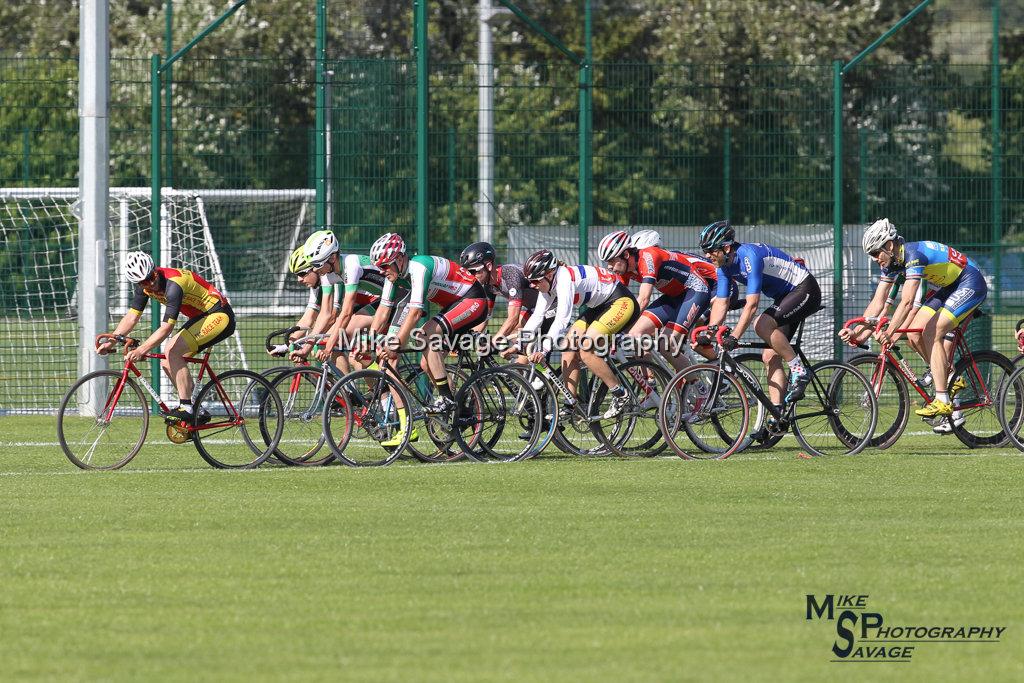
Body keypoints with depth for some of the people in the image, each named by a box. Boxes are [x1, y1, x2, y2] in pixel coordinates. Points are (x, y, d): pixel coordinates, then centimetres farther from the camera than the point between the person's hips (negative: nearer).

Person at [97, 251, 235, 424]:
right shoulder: (144, 286, -3)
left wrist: (140, 351, -40)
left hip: (220, 316, -9)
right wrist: (110, 342, -12)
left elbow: (167, 328, -34)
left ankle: (186, 408, -17)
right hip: (201, 317, 9)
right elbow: (132, 317, 0)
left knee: (172, 352, -22)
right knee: (167, 363, 1)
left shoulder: (173, 285, -30)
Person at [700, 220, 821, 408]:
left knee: (762, 325, -29)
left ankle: (799, 372, -16)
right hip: (784, 296, 9)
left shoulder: (750, 256, -29)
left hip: (805, 290, -9)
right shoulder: (724, 267, -2)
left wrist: (734, 337, -37)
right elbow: (721, 304, 1)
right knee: (770, 357, -1)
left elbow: (752, 304, -34)